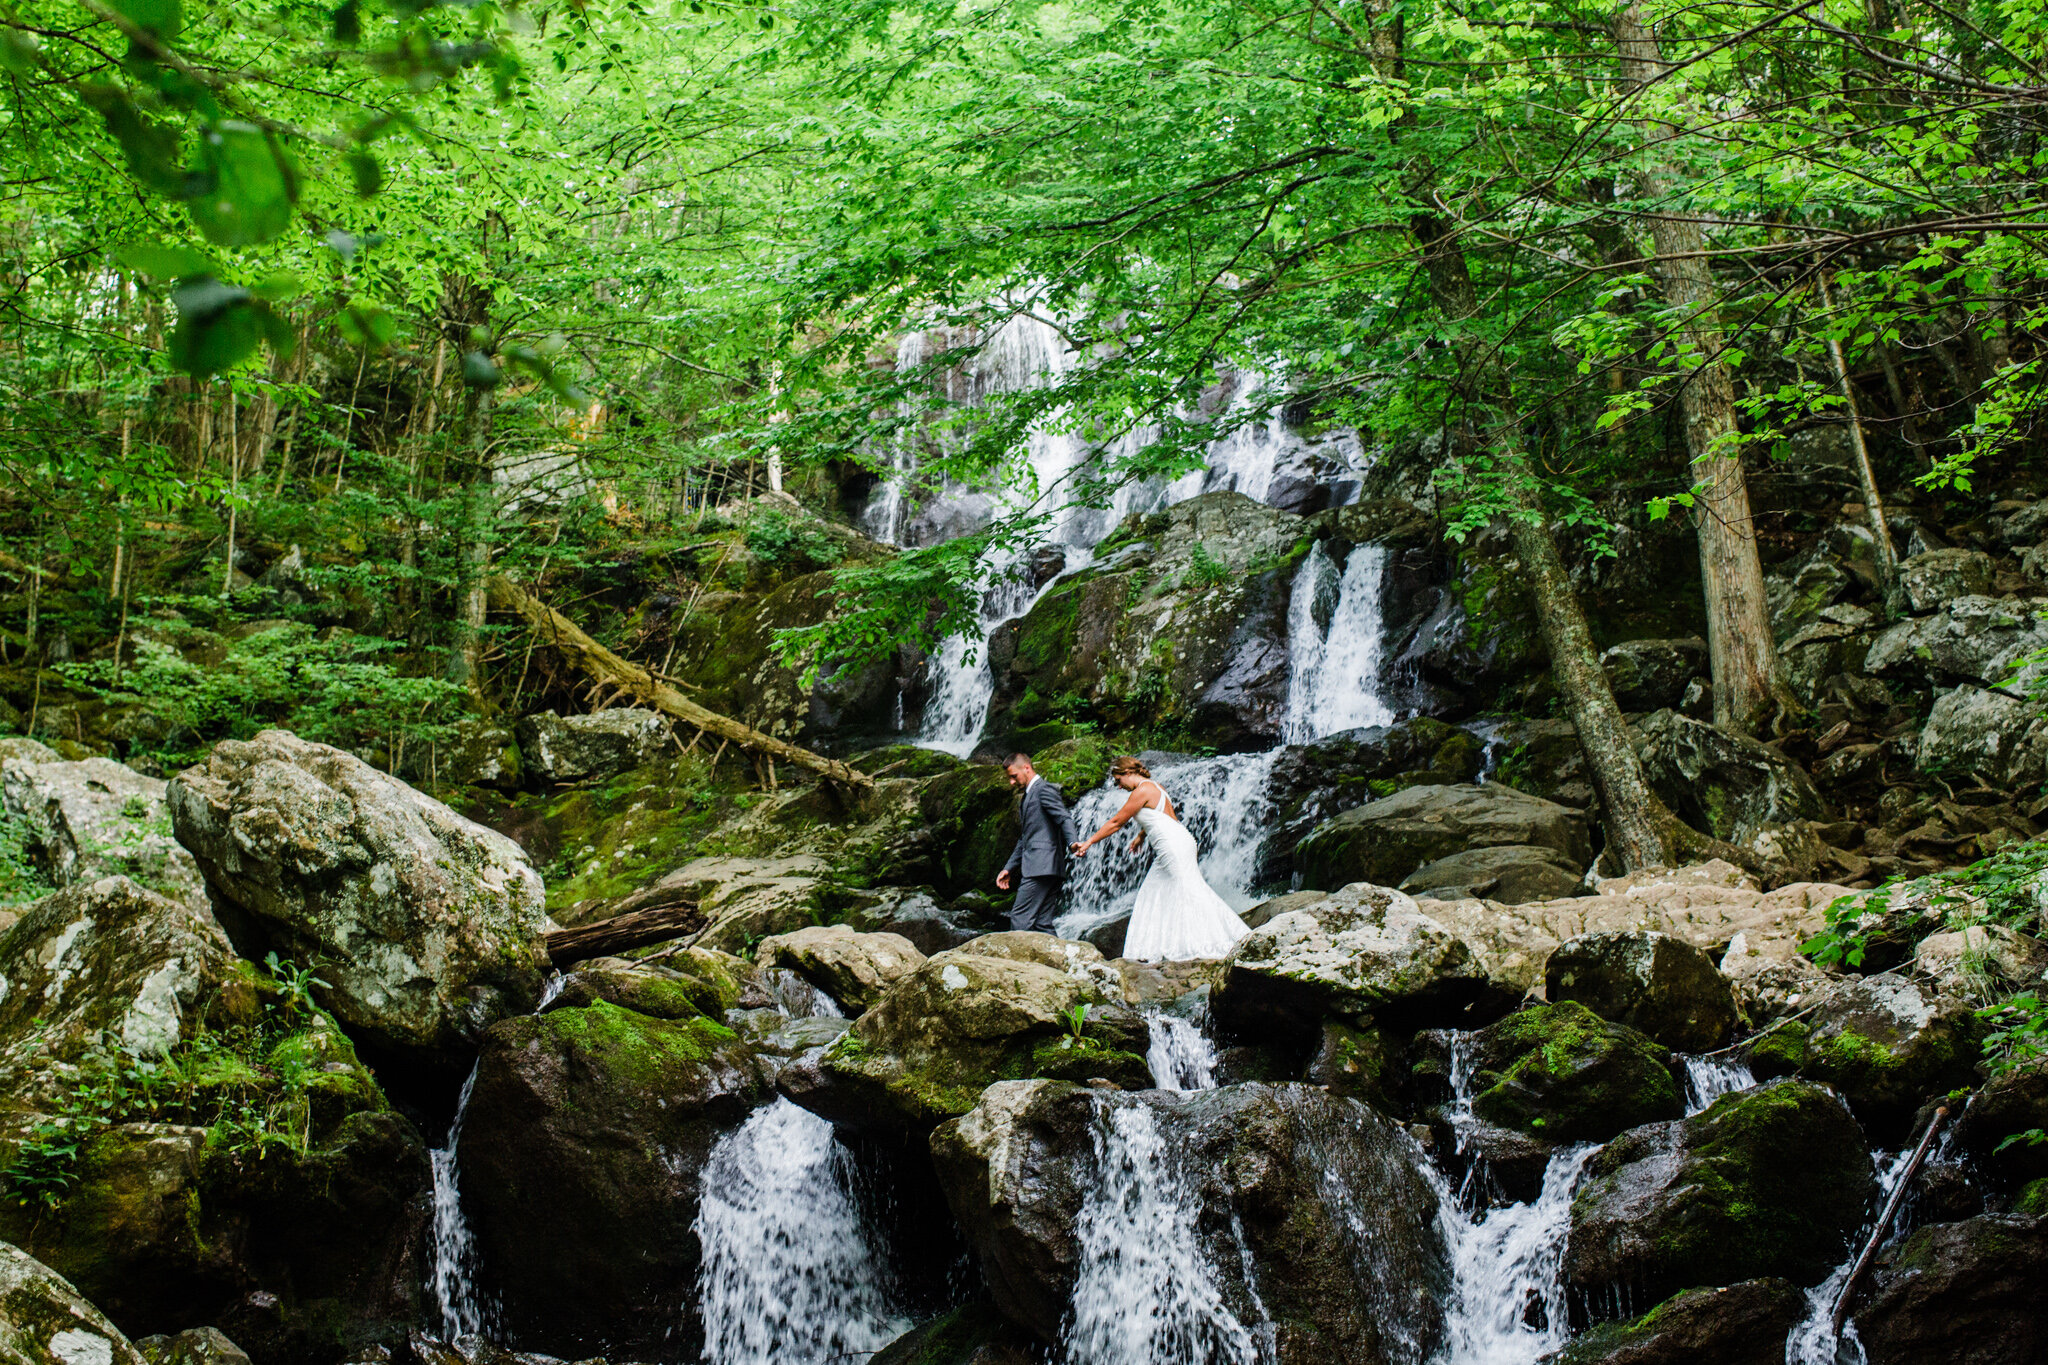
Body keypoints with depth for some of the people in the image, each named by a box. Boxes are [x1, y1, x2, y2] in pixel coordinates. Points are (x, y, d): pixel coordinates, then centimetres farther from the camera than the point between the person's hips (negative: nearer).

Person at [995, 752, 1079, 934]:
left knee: (1019, 919, -13)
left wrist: (1072, 843, -37)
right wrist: (1009, 868, 28)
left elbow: (1065, 818, -19)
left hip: (1042, 866, -10)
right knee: (1042, 924, 4)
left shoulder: (1044, 789, -5)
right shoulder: (1028, 795, 26)